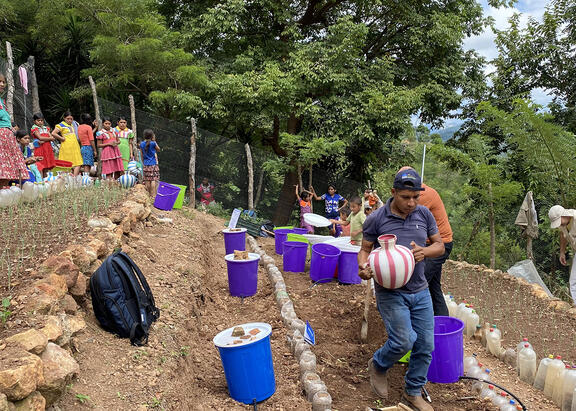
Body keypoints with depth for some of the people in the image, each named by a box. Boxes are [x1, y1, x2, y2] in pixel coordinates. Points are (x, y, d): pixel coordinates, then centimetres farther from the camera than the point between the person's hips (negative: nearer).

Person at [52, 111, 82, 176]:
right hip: (67, 147, -6)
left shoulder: (72, 125, 18)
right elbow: (53, 133, -14)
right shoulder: (61, 125, -2)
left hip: (75, 147, 6)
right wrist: (62, 138, -8)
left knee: (78, 164, -5)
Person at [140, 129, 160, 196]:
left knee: (147, 180, 6)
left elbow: (142, 155, 9)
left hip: (146, 165, 4)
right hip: (153, 164, -4)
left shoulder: (141, 144, 4)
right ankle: (153, 195, -5)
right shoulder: (153, 143, -9)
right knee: (153, 179, -3)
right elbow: (158, 149, 9)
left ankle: (148, 194, 10)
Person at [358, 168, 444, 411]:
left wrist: (425, 251, -15)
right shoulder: (376, 219, -9)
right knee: (404, 341, -15)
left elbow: (439, 246, 7)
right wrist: (364, 267, -22)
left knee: (425, 347, 8)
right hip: (390, 291, -4)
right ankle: (378, 366, 20)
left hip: (420, 291, 5)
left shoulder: (424, 214, 1)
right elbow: (365, 250, 0)